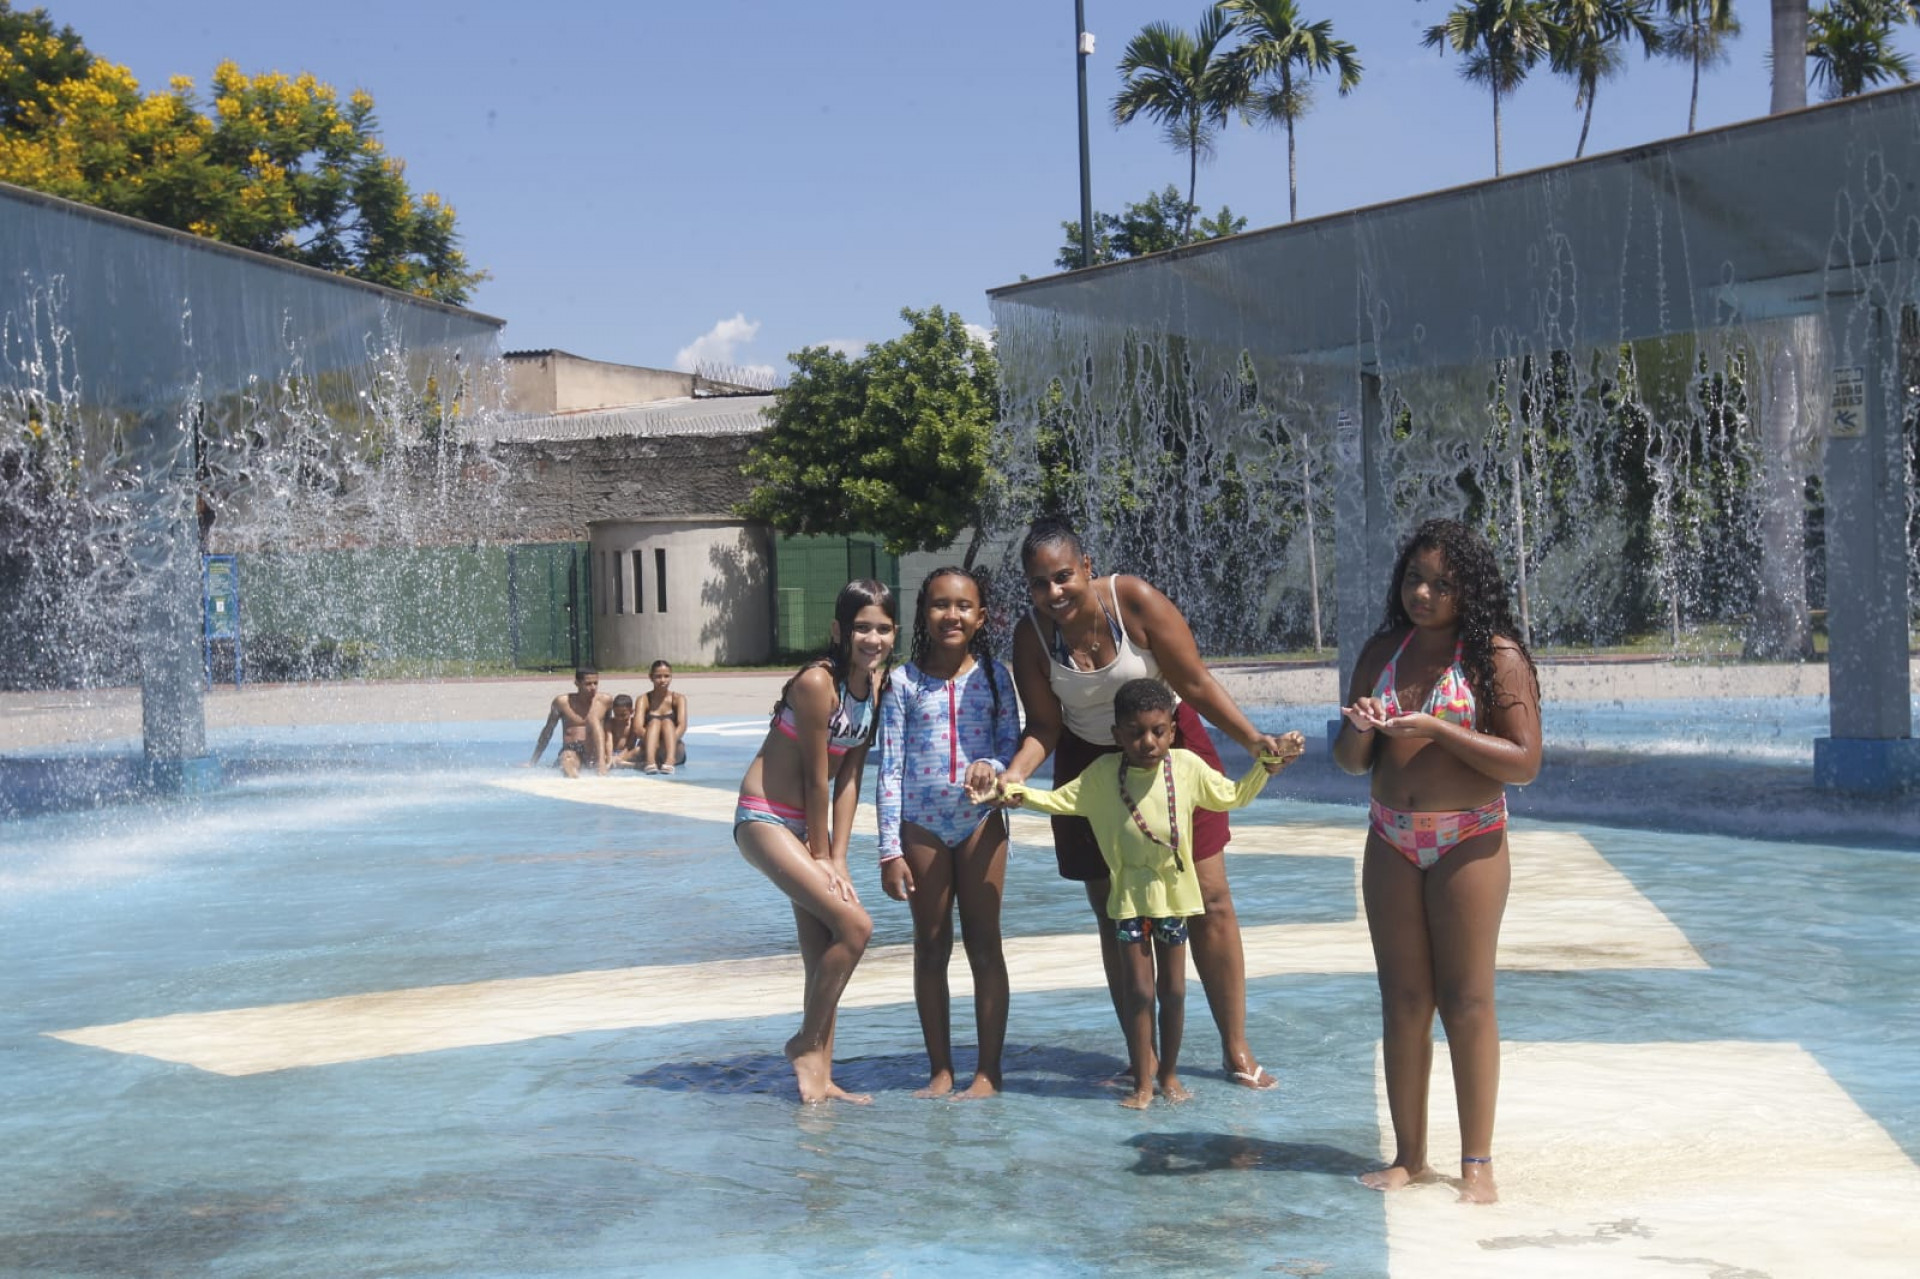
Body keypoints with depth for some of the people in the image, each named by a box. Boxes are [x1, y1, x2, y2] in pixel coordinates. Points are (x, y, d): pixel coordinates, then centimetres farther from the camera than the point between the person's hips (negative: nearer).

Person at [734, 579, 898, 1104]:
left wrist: (836, 857, -4)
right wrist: (821, 855, -8)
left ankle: (819, 1078, 17)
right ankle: (807, 1044, 0)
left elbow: (848, 776, 2)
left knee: (823, 953, 8)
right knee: (854, 926, -17)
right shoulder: (818, 681, -22)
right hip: (766, 819, -8)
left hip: (810, 823, 9)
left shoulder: (877, 684, 2)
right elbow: (816, 777, -15)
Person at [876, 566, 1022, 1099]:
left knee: (984, 943, 2)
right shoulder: (903, 680, -1)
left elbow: (1013, 744, 5)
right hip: (921, 823, 0)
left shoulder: (993, 675, 2)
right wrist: (890, 850, -5)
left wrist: (993, 766, -20)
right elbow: (890, 766, -2)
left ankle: (989, 1070, 9)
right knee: (930, 947, 7)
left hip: (980, 819, 0)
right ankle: (940, 1070, 16)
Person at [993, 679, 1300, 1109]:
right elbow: (1060, 800, -3)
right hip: (1129, 893, -1)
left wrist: (1268, 764, 0)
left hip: (1174, 891, 1)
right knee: (1138, 988, 0)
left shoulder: (1188, 767, -5)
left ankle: (1169, 1073, 24)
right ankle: (1142, 1082, 10)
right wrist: (1020, 793, -19)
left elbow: (1232, 796, 8)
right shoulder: (1102, 775, -8)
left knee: (1173, 988, 9)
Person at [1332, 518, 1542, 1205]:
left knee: (1466, 1001, -2)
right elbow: (1351, 760, 13)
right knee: (1402, 1001, 7)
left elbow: (1524, 761, -14)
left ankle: (1477, 1162, 7)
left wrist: (1435, 729, -21)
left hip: (1468, 842, -5)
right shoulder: (1382, 651, 9)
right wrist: (1360, 729, -10)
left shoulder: (1496, 656, -7)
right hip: (1392, 841, 5)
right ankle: (1409, 1155, 15)